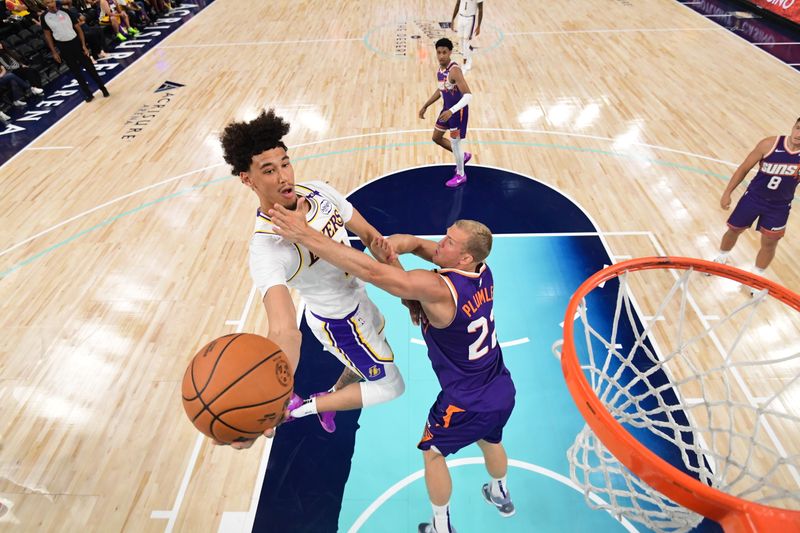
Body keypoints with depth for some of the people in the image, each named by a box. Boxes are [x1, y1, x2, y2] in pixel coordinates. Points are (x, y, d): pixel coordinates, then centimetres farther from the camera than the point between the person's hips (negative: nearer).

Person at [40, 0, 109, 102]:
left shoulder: (66, 12, -5)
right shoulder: (44, 17, -2)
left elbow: (78, 28, -1)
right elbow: (47, 34, 6)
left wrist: (84, 45, -8)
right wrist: (54, 52, 2)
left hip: (75, 42, -1)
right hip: (63, 47, 1)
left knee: (89, 66, 1)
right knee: (75, 71, 5)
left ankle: (103, 89, 12)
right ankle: (88, 94, 13)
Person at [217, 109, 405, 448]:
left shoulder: (318, 191, -16)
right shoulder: (265, 249, -37)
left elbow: (369, 235, -8)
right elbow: (284, 331, -50)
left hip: (358, 297, 7)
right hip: (339, 323, -7)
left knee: (365, 364, 32)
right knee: (390, 386, 9)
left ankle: (332, 397, 58)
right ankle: (303, 407, 19)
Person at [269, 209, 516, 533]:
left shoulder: (437, 289, -33)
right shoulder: (481, 269, -10)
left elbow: (370, 271, -40)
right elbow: (416, 243, -5)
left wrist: (304, 235, -39)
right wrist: (391, 246, -27)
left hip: (469, 403, -7)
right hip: (503, 392, 7)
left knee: (432, 452, 22)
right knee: (489, 441, 36)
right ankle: (501, 495, 66)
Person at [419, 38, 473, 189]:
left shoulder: (454, 70, -27)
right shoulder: (439, 68, 1)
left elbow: (468, 95, -34)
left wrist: (451, 111, -44)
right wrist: (425, 106, 18)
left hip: (458, 110, -9)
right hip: (447, 108, 9)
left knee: (455, 142, 1)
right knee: (436, 137, 19)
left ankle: (460, 175, 22)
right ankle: (463, 155, 38)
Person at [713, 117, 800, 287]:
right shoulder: (770, 144, -18)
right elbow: (744, 168, -8)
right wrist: (727, 193, -6)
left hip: (779, 206, 1)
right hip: (754, 196, -1)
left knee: (769, 243, 9)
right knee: (734, 230, 15)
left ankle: (755, 278, 30)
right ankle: (721, 259, 44)